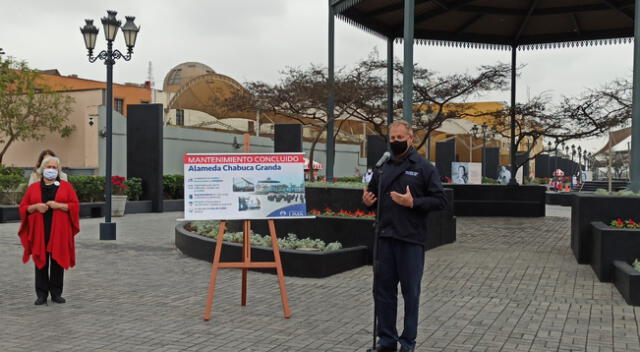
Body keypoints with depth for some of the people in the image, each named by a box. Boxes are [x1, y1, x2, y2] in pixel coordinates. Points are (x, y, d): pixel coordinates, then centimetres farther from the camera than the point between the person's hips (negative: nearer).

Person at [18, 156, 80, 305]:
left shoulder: (66, 186, 7)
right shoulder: (33, 187, 10)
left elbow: (75, 206, 0)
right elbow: (23, 207, 8)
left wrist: (58, 205, -14)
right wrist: (35, 207, -12)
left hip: (59, 231, -1)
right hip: (39, 231, 1)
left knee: (57, 261, 1)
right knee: (41, 261, 1)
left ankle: (56, 293, 11)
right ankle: (42, 294, 8)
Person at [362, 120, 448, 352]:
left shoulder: (424, 168, -1)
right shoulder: (383, 168, 13)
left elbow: (440, 201, -6)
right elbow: (373, 195, 24)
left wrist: (413, 202, -19)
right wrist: (367, 200, 1)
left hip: (411, 240, -5)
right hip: (385, 238, 5)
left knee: (410, 292, 5)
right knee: (383, 290, 9)